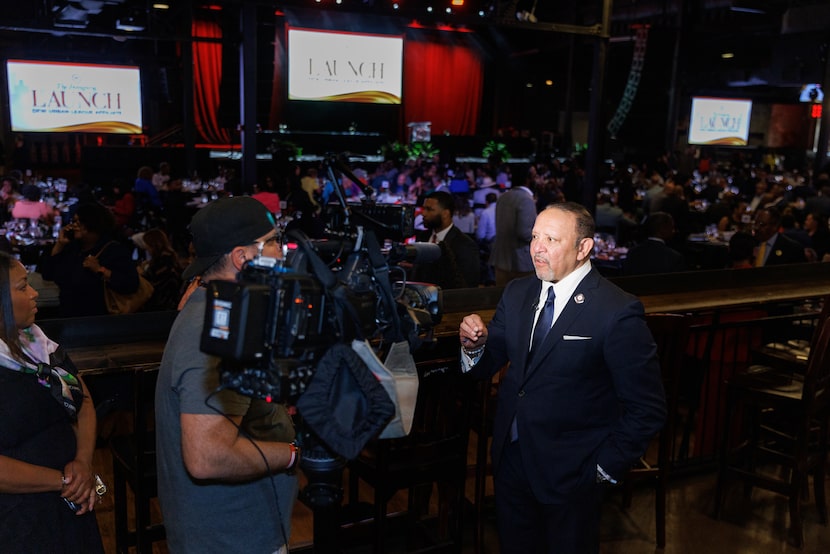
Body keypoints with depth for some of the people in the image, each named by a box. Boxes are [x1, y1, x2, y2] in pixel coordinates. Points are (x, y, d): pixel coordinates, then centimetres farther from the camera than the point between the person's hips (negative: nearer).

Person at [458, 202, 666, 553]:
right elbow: (485, 368, 4)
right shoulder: (517, 293, 0)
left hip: (571, 472, -5)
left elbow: (648, 408, -14)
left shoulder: (617, 312, -18)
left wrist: (607, 468, -11)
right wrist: (475, 345, -16)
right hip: (510, 456, 5)